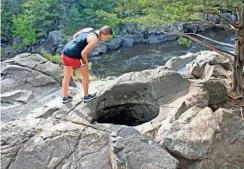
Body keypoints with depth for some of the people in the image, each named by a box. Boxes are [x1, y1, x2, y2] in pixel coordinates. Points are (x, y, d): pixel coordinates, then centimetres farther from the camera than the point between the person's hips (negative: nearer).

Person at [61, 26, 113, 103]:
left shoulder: (89, 29, 9)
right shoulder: (95, 40, -16)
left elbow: (74, 36, 18)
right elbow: (83, 53, -18)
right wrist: (86, 62, 1)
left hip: (65, 52, 8)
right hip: (73, 57, -8)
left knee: (67, 76, 23)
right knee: (86, 75, 14)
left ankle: (65, 97, 36)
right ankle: (86, 96, 28)